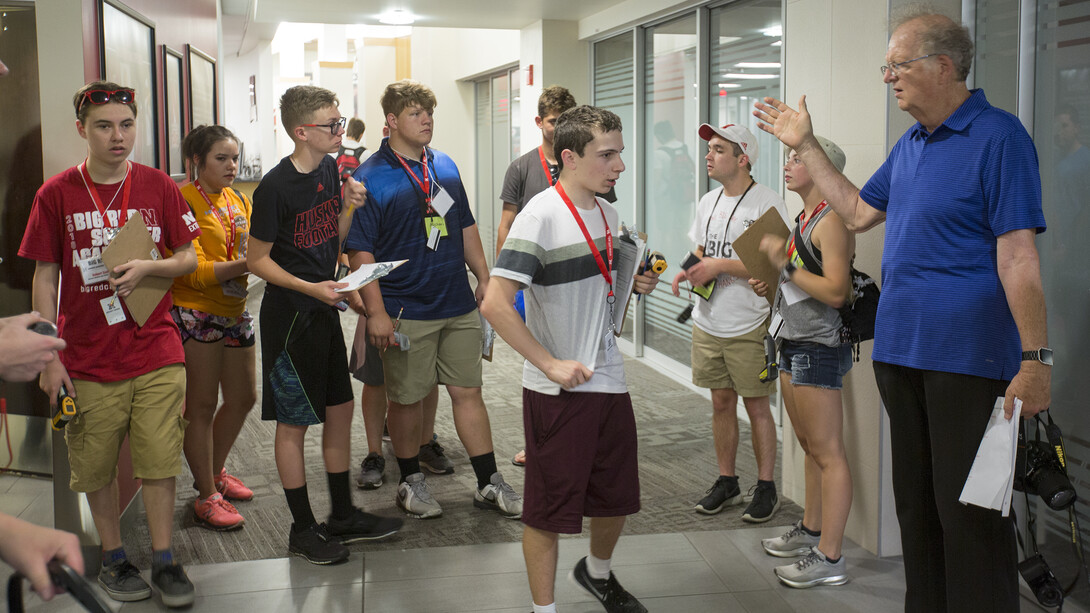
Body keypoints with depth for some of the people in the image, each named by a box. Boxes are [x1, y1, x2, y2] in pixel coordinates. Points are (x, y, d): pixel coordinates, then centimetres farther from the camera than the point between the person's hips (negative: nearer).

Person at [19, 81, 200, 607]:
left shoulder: (158, 187, 2)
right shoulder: (56, 194, -2)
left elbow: (188, 258, 8)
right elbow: (44, 278, 0)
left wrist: (148, 266, -14)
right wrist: (50, 358, -3)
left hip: (157, 355, 1)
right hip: (88, 361, 0)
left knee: (159, 461, 3)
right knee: (97, 467, 10)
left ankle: (163, 559, 19)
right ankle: (113, 558, 28)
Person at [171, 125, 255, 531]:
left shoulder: (238, 201, 12)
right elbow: (193, 271, -19)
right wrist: (244, 265, -31)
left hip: (234, 311, 8)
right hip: (195, 312, -8)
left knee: (243, 398, 14)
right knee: (201, 406, -1)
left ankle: (214, 472, 35)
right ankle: (207, 496, 10)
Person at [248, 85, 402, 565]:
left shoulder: (329, 170, 5)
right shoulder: (276, 187, -19)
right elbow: (257, 259, -14)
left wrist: (350, 207, -5)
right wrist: (311, 288, -22)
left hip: (323, 309, 8)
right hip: (289, 314, -8)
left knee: (340, 409, 14)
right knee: (294, 421, 3)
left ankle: (343, 517, 27)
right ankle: (303, 529, 16)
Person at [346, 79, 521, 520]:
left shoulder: (445, 166, 10)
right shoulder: (372, 178, -9)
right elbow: (360, 251, -12)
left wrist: (484, 279, 15)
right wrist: (376, 312, -17)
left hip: (458, 305, 5)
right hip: (406, 312, -5)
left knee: (468, 391, 10)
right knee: (407, 397, 6)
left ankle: (489, 484, 18)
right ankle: (411, 481, 25)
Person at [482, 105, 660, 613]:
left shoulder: (606, 212, 7)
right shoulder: (540, 218, -18)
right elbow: (495, 304, -23)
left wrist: (635, 283, 2)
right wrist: (552, 365, -21)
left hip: (609, 380, 7)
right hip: (558, 392, -7)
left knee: (617, 498, 19)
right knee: (549, 509, 5)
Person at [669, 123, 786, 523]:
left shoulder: (767, 203, -12)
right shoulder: (708, 201, 12)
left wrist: (720, 265, -19)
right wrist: (690, 271, -1)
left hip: (749, 326, -6)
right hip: (708, 322, 6)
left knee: (756, 405, 2)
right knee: (721, 402, 13)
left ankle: (766, 487, 14)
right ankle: (726, 482, 24)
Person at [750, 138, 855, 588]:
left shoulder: (831, 221, -15)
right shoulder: (804, 218, 16)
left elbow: (835, 291, -24)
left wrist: (786, 264, -18)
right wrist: (771, 285, 10)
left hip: (818, 348, -10)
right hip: (794, 345, 10)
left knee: (828, 454, -6)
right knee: (810, 447, 20)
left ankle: (829, 559, -1)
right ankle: (810, 530, 33)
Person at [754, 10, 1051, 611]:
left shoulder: (997, 136, -12)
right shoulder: (910, 144, 14)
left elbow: (1018, 256, -17)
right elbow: (859, 212, 24)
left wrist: (1036, 359, -20)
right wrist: (806, 146, 23)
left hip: (965, 356, -8)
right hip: (900, 348, 9)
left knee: (969, 512, -2)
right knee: (916, 503, 17)